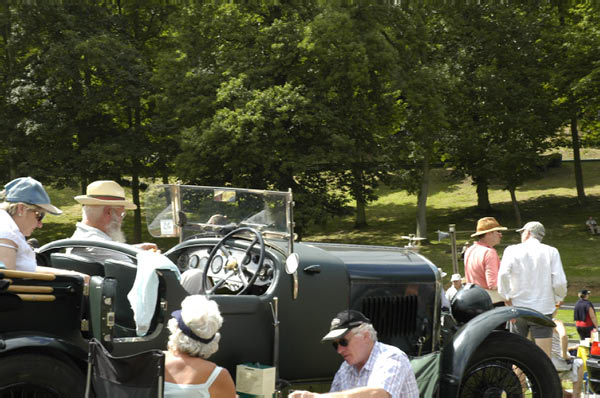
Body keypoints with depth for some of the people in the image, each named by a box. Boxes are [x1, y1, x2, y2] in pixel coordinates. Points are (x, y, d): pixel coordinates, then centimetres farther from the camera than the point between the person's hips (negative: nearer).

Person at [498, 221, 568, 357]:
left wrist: (507, 297, -3)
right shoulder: (551, 252, 2)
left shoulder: (512, 250, 2)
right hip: (543, 310, -1)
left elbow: (503, 275, -14)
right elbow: (559, 282, -6)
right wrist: (558, 299, 11)